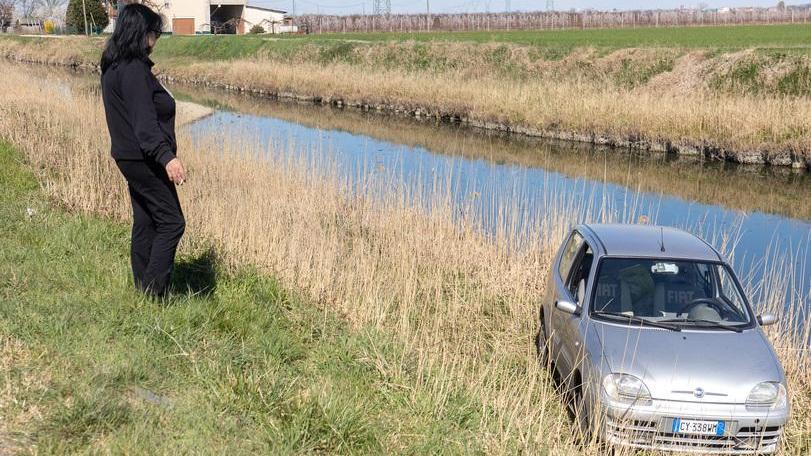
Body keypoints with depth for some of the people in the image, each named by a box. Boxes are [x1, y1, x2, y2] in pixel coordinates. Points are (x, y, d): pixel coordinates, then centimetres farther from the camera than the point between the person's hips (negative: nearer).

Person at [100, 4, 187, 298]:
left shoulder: (112, 67, 12)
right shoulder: (134, 69, -19)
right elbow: (144, 120, -26)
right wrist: (167, 157, -33)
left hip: (129, 156, 10)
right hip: (144, 159, -10)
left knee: (144, 222, 15)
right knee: (171, 222, -5)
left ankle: (143, 288, 22)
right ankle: (154, 292, -4)